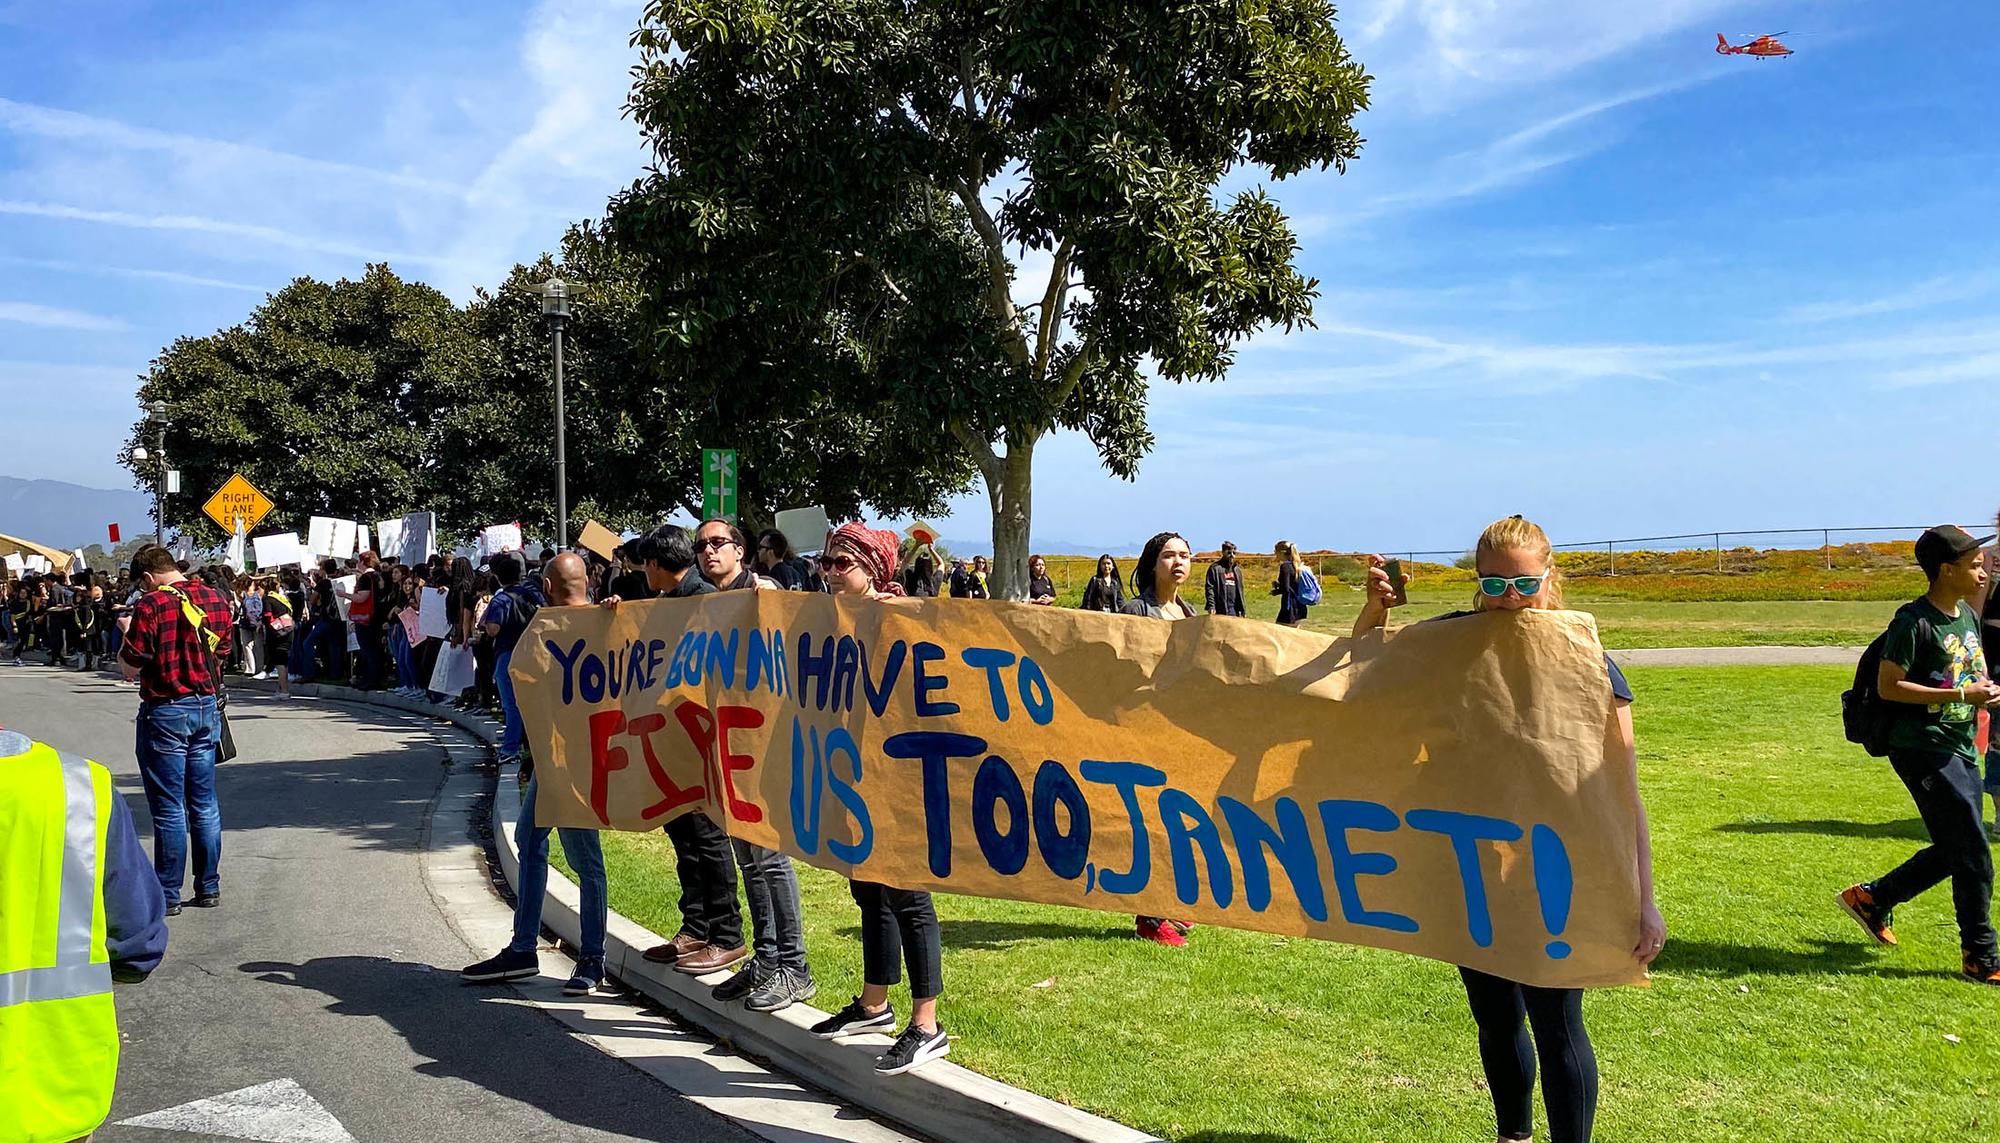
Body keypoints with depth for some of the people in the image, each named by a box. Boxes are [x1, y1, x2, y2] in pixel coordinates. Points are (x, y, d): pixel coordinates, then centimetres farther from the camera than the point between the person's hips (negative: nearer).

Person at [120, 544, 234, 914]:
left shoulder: (151, 605, -15)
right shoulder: (217, 599, 3)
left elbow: (131, 668, -11)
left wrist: (126, 635, 5)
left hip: (165, 712, -6)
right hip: (207, 707, 6)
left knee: (169, 809, 1)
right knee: (204, 804, 12)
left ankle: (167, 895, 7)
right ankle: (209, 888, 18)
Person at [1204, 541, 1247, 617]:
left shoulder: (1237, 569, 16)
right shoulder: (1215, 568, -4)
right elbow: (1209, 588, -9)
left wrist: (1242, 608, 15)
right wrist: (1211, 606, -18)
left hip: (1234, 609, 6)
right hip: (1220, 609, -6)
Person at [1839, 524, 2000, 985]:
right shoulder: (1915, 622, -15)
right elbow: (1888, 687, -18)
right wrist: (1962, 694, -21)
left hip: (1960, 750, 9)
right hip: (1923, 750, -9)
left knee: (1952, 851, 13)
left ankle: (1870, 898, 28)